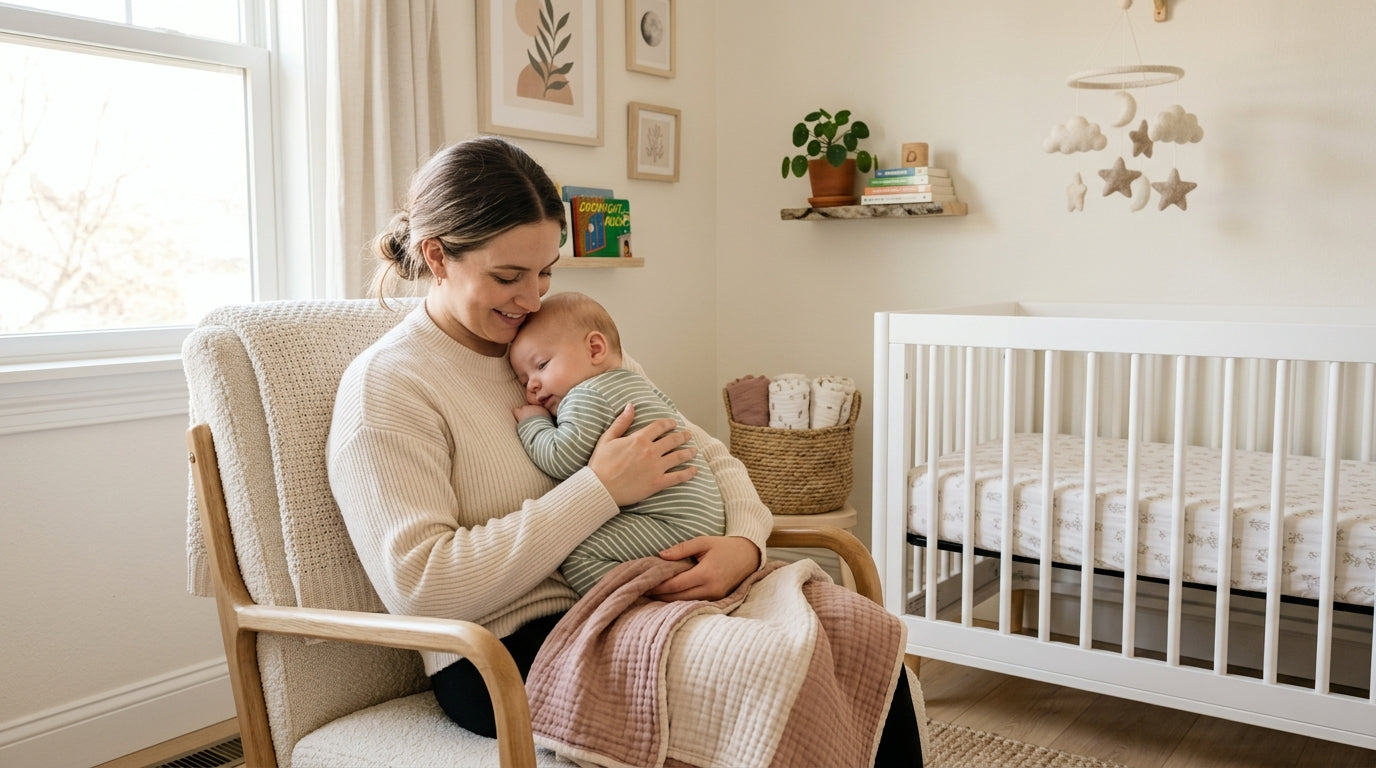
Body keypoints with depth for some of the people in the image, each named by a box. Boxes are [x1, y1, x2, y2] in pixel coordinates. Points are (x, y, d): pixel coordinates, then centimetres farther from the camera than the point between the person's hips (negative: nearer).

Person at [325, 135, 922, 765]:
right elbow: (419, 590, -18)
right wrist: (600, 489, -19)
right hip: (507, 654, -6)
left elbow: (705, 454, 12)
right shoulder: (384, 385, -7)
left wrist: (745, 541, -11)